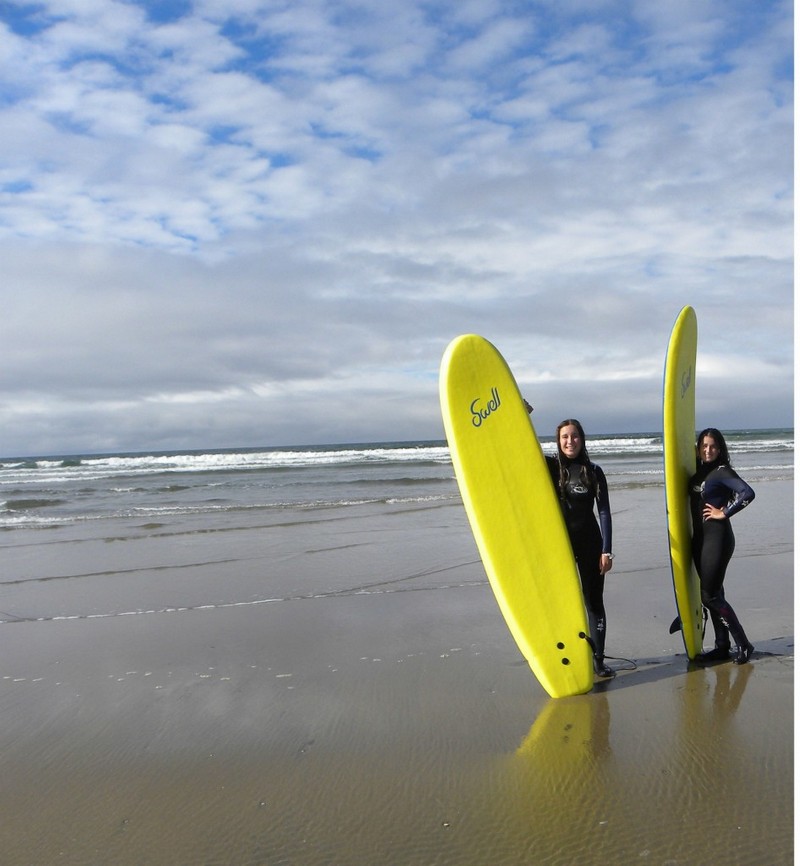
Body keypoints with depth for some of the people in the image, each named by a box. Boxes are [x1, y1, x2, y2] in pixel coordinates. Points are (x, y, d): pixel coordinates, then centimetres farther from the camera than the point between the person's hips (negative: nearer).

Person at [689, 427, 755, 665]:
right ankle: (721, 647, 21)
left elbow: (747, 493, -26)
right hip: (699, 538, 8)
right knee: (712, 594, 12)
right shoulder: (698, 473, 10)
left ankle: (743, 644, 5)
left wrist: (724, 513, -18)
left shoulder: (722, 472, -12)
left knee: (710, 596, -7)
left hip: (717, 537, -8)